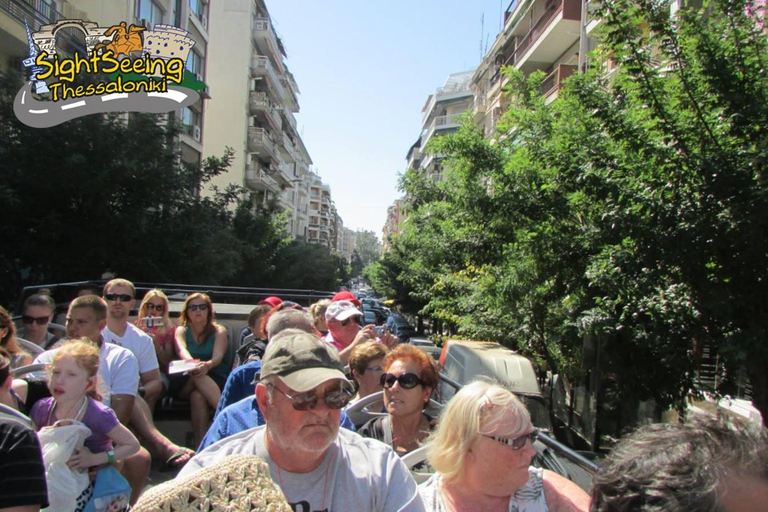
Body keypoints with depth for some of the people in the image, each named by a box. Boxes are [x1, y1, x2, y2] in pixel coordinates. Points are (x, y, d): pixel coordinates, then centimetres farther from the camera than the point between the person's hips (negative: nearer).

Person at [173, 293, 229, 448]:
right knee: (196, 376, -35)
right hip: (186, 382, 1)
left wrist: (207, 365, -41)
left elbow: (218, 356, -14)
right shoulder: (181, 331, 9)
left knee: (198, 396, -35)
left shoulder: (219, 331, 5)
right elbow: (182, 351, -15)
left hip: (216, 380, -1)